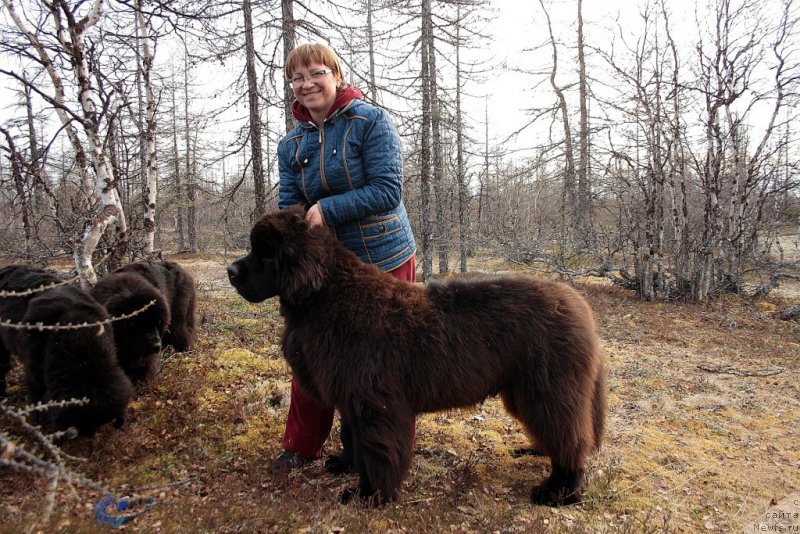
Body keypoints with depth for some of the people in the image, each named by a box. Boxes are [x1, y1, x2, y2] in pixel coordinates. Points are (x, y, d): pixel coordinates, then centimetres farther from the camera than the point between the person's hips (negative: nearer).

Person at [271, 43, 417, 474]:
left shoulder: (371, 121, -9)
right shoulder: (291, 145, 6)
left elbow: (388, 190, -17)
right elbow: (289, 209, 1)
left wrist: (328, 208, -23)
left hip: (385, 261, -4)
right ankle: (301, 445, 31)